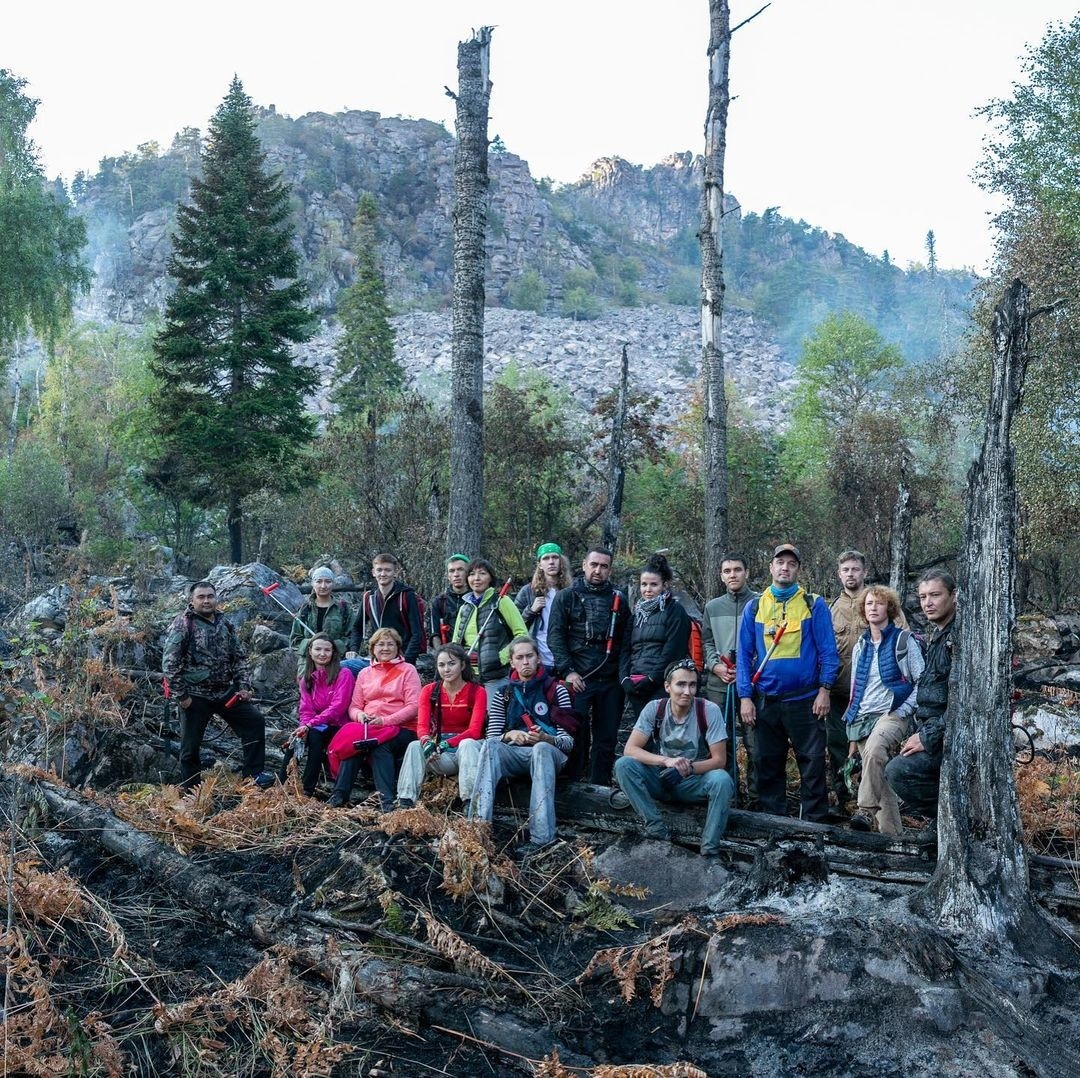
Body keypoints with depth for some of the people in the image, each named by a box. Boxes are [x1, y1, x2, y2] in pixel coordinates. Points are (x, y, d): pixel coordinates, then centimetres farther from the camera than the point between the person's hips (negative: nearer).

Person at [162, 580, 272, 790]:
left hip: (225, 691, 5)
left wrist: (243, 686, 5)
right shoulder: (183, 625, -10)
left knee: (255, 721, 1)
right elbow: (169, 663, -13)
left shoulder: (225, 624, 8)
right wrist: (180, 695, -15)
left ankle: (254, 774, 11)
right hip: (195, 695, -5)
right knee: (191, 746, 3)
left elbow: (238, 657, 15)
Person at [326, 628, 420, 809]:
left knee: (381, 745, -36)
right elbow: (354, 706, 15)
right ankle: (340, 795, -32)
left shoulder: (408, 670, 6)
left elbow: (413, 707, -6)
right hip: (368, 726, 3)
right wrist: (359, 715, -11)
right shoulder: (365, 673, 19)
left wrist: (385, 721, -18)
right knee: (352, 738, -30)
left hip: (402, 729, -3)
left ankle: (386, 799, -39)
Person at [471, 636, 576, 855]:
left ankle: (541, 836, -46)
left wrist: (546, 738, -24)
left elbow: (568, 741, -1)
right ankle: (479, 823, -44)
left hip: (549, 752, -2)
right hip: (515, 755, 2)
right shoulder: (503, 695, 13)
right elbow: (492, 738, 8)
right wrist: (509, 735, -15)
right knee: (490, 746, -30)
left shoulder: (555, 690, 4)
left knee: (541, 749, -38)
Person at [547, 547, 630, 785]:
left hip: (610, 682, 3)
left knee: (607, 738, 6)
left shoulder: (618, 600, 12)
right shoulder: (567, 597, 5)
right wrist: (568, 671, -10)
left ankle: (600, 788, 15)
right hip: (577, 679, -3)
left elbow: (626, 640, 12)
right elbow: (555, 636, -1)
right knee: (575, 736, -3)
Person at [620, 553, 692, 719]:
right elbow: (626, 649, 16)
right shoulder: (637, 612, 19)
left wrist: (652, 679, -14)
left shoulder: (674, 611, 1)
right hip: (635, 687, 6)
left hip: (661, 685, -6)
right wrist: (625, 678, 1)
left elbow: (672, 651, -9)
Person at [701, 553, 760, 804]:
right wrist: (716, 666, -4)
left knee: (755, 744, -4)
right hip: (718, 684, 4)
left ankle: (756, 798, 4)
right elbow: (706, 642, 14)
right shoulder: (712, 607, 15)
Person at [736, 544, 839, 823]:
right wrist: (745, 697, 0)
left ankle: (816, 823, 8)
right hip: (766, 701, 3)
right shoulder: (754, 607, 7)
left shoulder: (814, 605, 2)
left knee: (812, 764, 0)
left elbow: (827, 650, -1)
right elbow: (744, 654, 6)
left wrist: (824, 690, -9)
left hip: (805, 700, -2)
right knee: (768, 766, 10)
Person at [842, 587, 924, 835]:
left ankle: (866, 811, -34)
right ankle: (891, 834, 8)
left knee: (874, 749, -35)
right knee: (881, 781, 2)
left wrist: (903, 711, -12)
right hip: (863, 718, 6)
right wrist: (852, 736, 18)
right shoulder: (860, 646, 17)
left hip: (892, 715, -6)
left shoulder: (903, 640, 2)